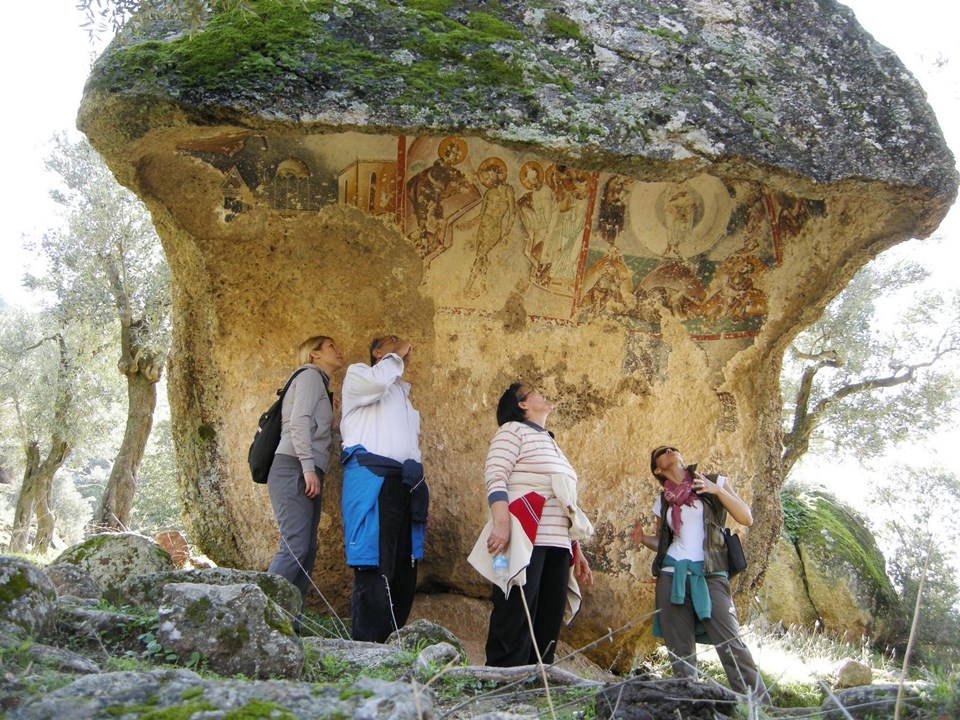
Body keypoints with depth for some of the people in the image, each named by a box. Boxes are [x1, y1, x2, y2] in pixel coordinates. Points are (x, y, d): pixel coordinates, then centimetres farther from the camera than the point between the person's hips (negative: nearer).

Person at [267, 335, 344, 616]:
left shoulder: (319, 383, 27)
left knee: (307, 550, 3)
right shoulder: (310, 375, 1)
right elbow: (298, 421, -13)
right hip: (294, 469, -9)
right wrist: (309, 467, -20)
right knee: (295, 546, -18)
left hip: (306, 474, 9)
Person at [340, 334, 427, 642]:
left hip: (403, 482, 8)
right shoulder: (358, 373, 11)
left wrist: (417, 484, 17)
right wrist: (396, 356, 3)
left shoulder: (402, 392, 31)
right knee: (375, 566, -13)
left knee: (403, 570, 4)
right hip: (370, 476, -8)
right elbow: (377, 381, -15)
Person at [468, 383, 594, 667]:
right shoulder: (513, 430, 3)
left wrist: (576, 548, 21)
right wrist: (501, 523, -26)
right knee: (516, 621, -9)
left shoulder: (550, 443, 27)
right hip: (524, 541, -8)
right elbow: (495, 479, -11)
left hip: (557, 545, 8)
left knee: (548, 627, 5)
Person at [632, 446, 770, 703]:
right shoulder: (663, 501, 15)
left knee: (730, 644, -14)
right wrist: (642, 539, 0)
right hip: (671, 576, 4)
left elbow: (747, 519, -1)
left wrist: (717, 490, -15)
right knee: (680, 650, 1)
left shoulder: (715, 482, 7)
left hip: (709, 575, -3)